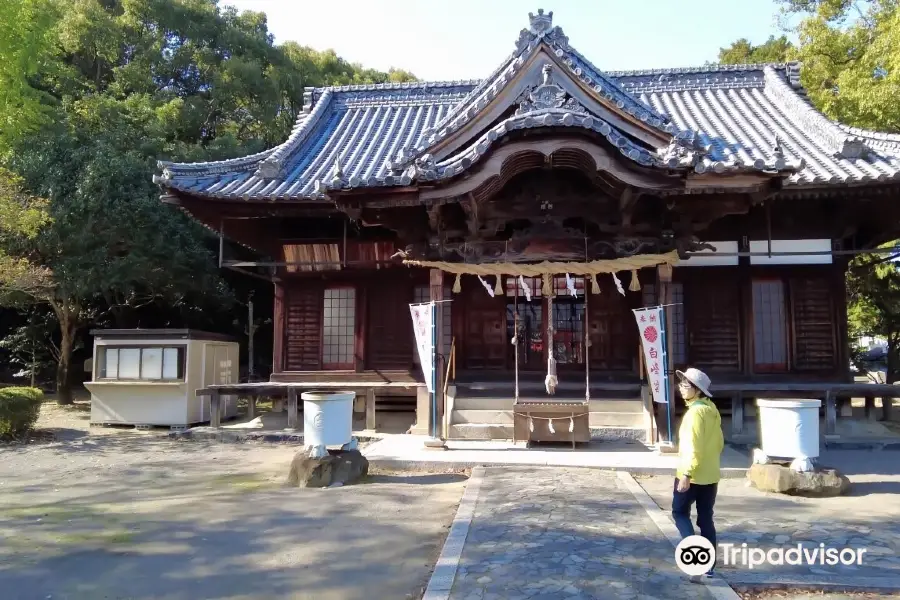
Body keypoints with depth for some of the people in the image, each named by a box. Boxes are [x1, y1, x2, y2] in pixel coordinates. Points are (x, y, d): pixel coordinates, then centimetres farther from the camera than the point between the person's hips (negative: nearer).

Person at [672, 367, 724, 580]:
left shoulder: (695, 412, -19)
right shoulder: (712, 410, 9)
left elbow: (693, 446, -24)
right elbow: (719, 442, 17)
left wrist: (686, 474, -23)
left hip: (692, 475, -8)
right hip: (711, 475, 8)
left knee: (680, 512, 9)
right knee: (706, 519, 13)